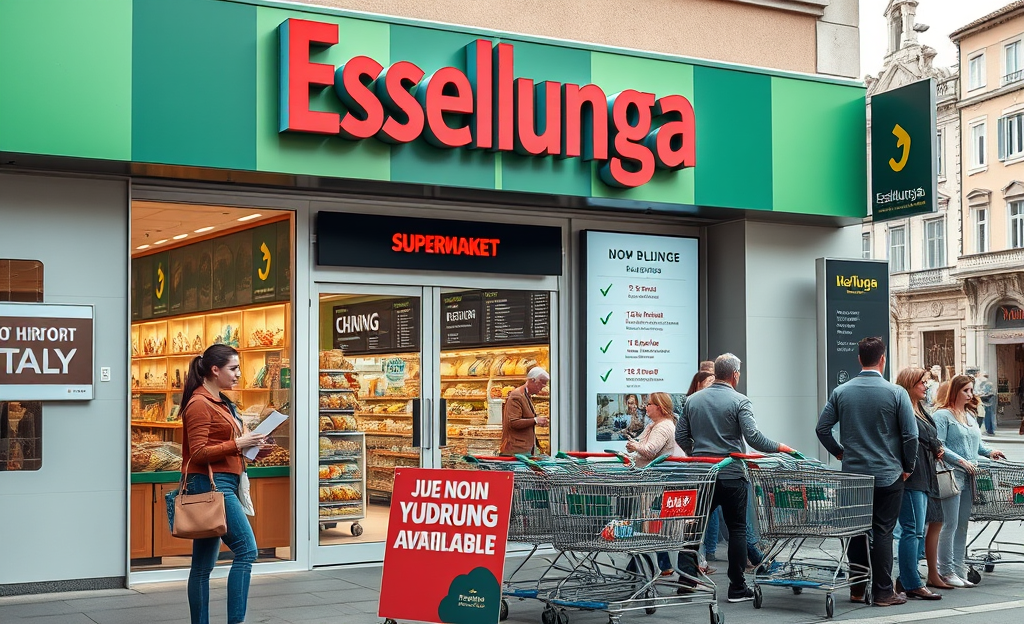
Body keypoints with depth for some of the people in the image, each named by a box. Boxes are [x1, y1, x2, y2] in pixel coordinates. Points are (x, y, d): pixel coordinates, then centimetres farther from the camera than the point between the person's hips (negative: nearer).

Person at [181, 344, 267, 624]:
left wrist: (247, 443, 9)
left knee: (204, 564, 10)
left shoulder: (220, 402, 18)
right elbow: (198, 453, -15)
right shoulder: (199, 404, -10)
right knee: (246, 549, -14)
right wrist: (238, 444, -16)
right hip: (211, 484, -10)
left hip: (223, 485, 10)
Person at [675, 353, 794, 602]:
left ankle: (686, 576, -2)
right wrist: (780, 448, -3)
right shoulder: (739, 401, -8)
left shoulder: (692, 400, 6)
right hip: (731, 475, -3)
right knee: (737, 529, 5)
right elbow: (753, 437, -16)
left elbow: (681, 436, 8)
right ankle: (737, 588, 7)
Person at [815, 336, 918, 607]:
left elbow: (822, 428, 2)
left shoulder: (841, 392, 1)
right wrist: (908, 467, 5)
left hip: (853, 473, 3)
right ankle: (883, 592, 5)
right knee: (882, 532, 2)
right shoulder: (896, 393, -8)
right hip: (887, 475, -3)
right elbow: (911, 435, -9)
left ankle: (857, 589, 16)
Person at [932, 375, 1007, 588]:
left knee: (963, 525, 9)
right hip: (951, 475, -8)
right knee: (950, 524, -6)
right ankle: (946, 571, 0)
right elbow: (938, 446, -14)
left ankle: (958, 569, 13)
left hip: (969, 476, 8)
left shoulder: (970, 417, 20)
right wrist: (961, 461, -19)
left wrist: (989, 451, 9)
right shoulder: (942, 415, -6)